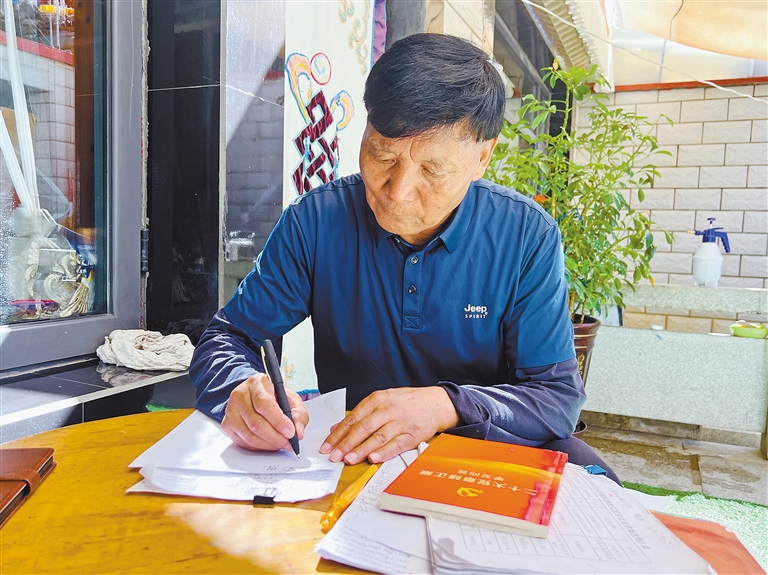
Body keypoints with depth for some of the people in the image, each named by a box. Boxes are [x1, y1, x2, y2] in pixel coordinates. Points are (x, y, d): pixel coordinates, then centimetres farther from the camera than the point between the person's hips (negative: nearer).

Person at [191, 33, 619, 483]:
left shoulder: (529, 238, -12)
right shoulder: (315, 221, -11)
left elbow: (560, 396, -13)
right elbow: (227, 339, -5)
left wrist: (446, 406, -31)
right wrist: (242, 389, -29)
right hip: (344, 455, 1)